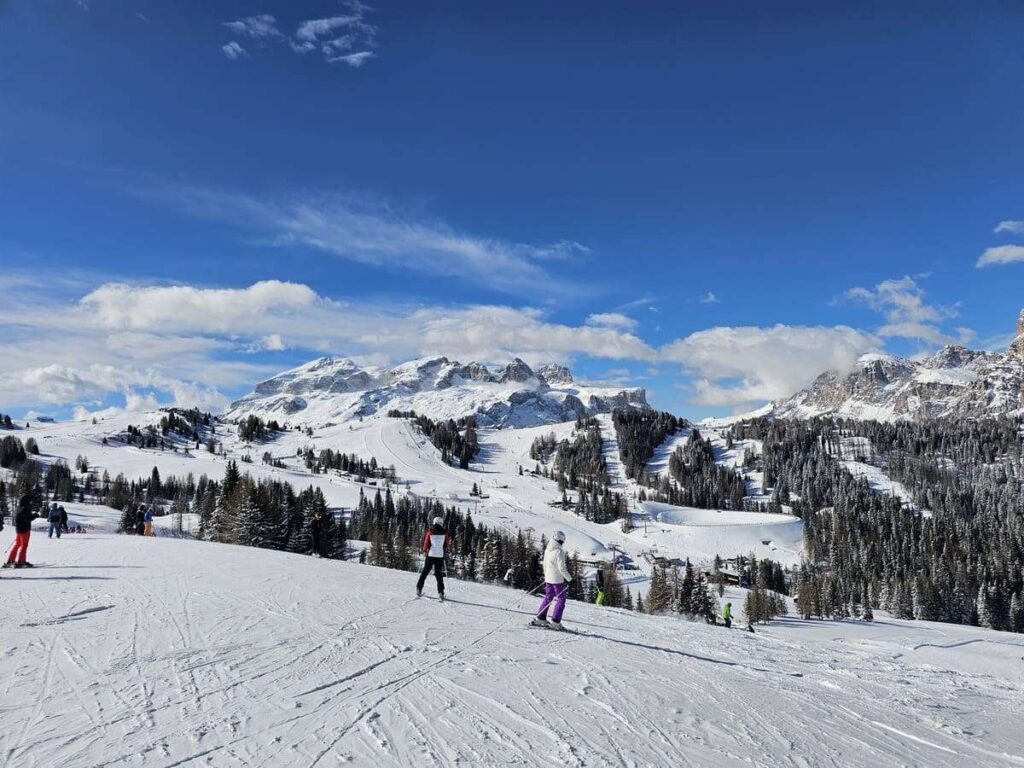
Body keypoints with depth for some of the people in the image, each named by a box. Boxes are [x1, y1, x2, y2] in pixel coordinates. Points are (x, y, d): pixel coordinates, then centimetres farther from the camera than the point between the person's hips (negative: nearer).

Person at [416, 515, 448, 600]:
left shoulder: (430, 532, -2)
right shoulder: (444, 533, 0)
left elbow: (426, 543, 2)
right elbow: (446, 545, 5)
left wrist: (425, 551, 18)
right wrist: (445, 550, 23)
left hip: (431, 554, -1)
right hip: (440, 555, 1)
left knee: (425, 572, 10)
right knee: (439, 574, 7)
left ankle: (419, 589, 7)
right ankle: (441, 592, 2)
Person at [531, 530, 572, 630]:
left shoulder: (547, 550, 4)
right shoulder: (559, 551, -21)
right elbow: (561, 568, -21)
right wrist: (569, 578, -12)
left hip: (548, 578, 8)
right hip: (558, 579, -7)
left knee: (548, 597, 18)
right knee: (561, 599, 4)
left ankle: (540, 618, 19)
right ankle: (555, 622, 1)